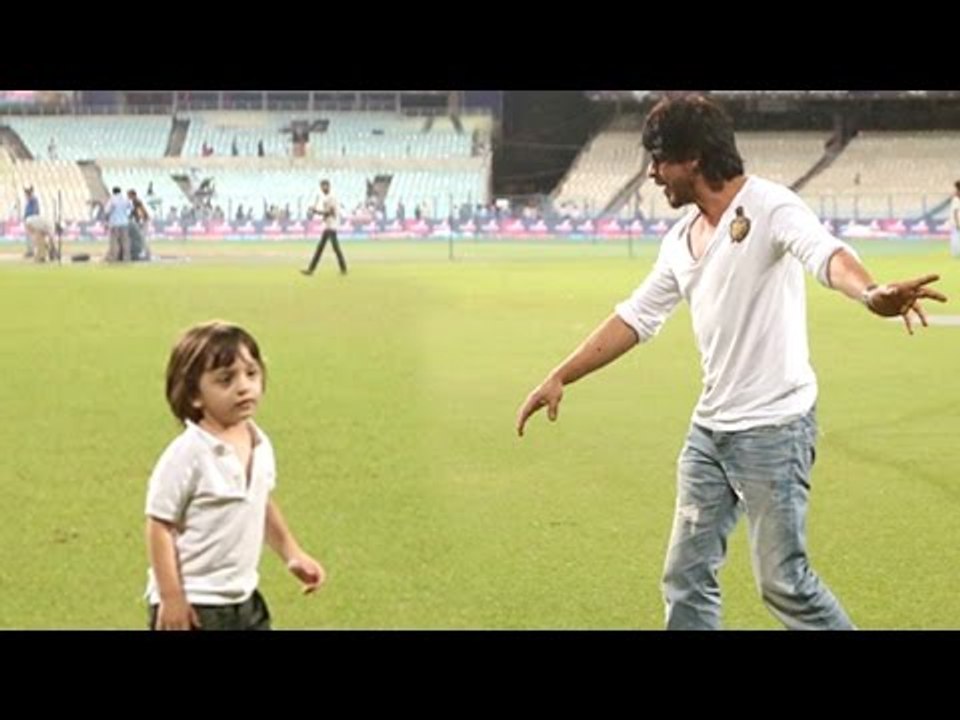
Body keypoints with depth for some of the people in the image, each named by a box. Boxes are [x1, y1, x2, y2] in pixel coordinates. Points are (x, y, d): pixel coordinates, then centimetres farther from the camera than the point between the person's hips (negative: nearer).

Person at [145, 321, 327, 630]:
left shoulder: (259, 444, 2)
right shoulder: (187, 454, -22)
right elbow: (160, 526, -18)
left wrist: (292, 554, 17)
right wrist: (171, 597, -20)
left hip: (244, 599, 8)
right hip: (194, 604, -8)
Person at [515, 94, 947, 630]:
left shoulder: (769, 207, -13)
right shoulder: (682, 239, 11)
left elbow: (825, 253, -33)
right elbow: (636, 317, 20)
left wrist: (871, 293, -54)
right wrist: (560, 378, 17)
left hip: (774, 427, -8)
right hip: (709, 428, 8)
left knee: (784, 581, -4)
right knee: (687, 578, 9)